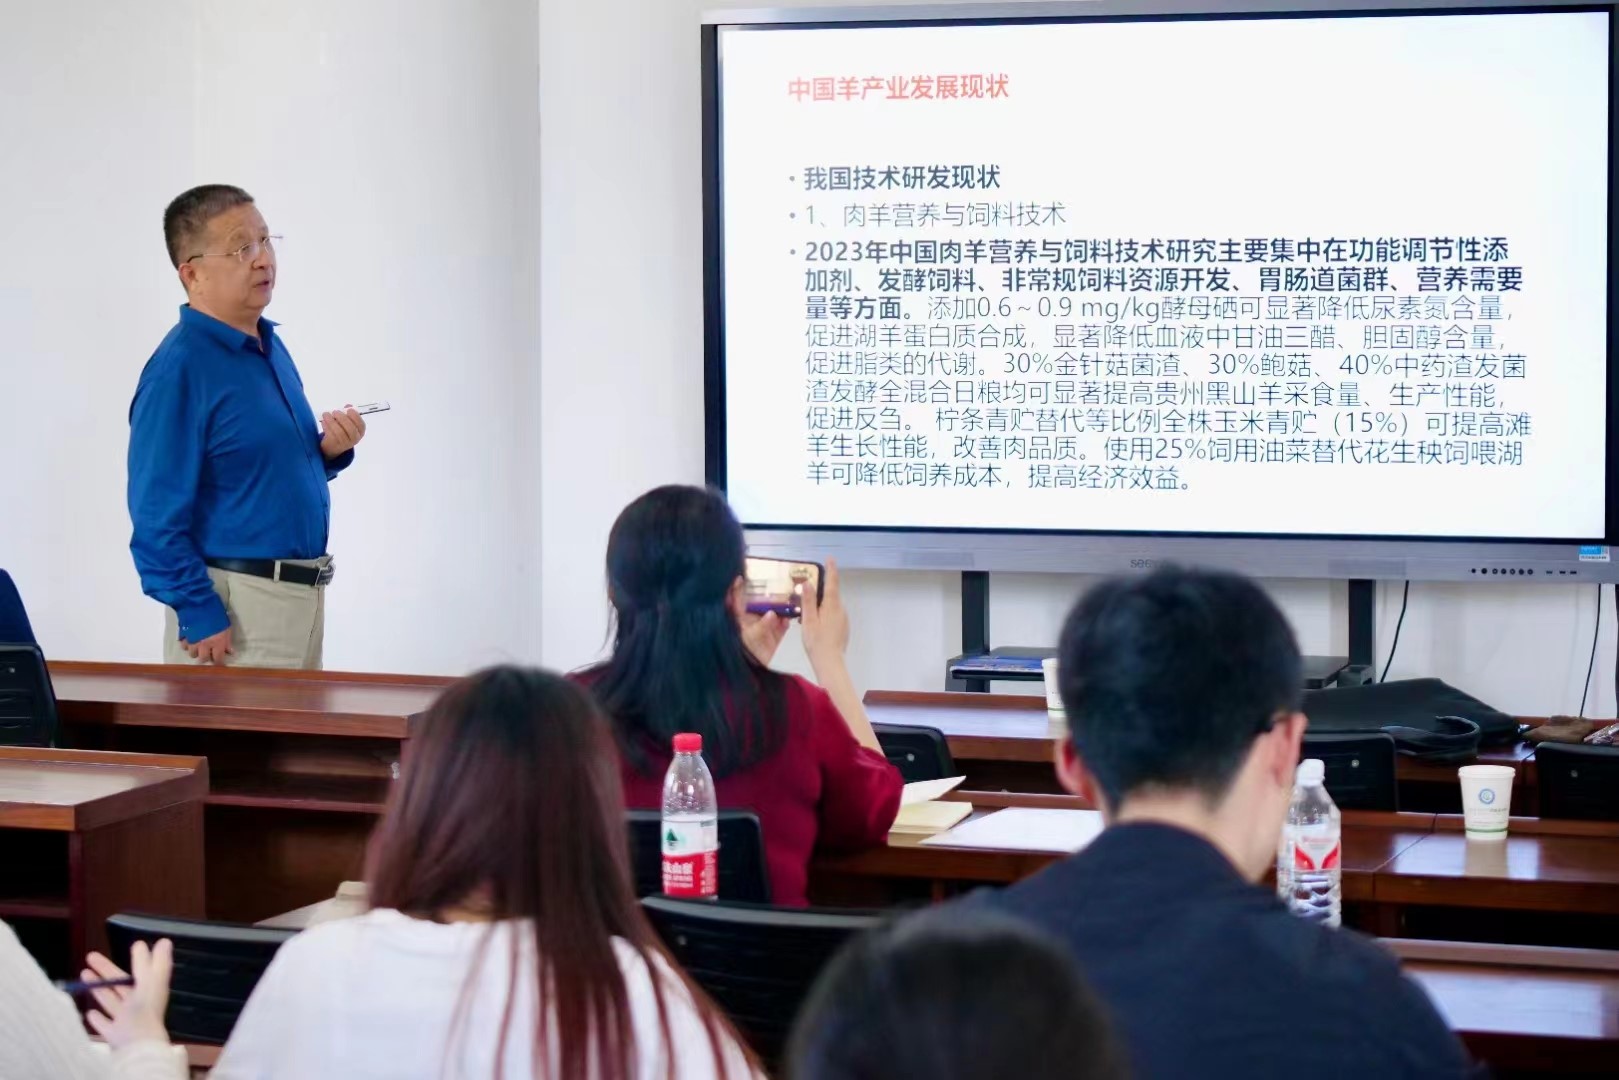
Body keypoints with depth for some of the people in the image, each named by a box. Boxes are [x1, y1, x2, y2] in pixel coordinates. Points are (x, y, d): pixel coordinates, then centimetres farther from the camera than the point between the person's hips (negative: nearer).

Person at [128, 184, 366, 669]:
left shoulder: (270, 347, 12)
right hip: (234, 602, -9)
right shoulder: (179, 369, -15)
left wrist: (331, 450, 2)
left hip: (303, 594, 9)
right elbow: (156, 516, -19)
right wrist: (201, 617, -22)